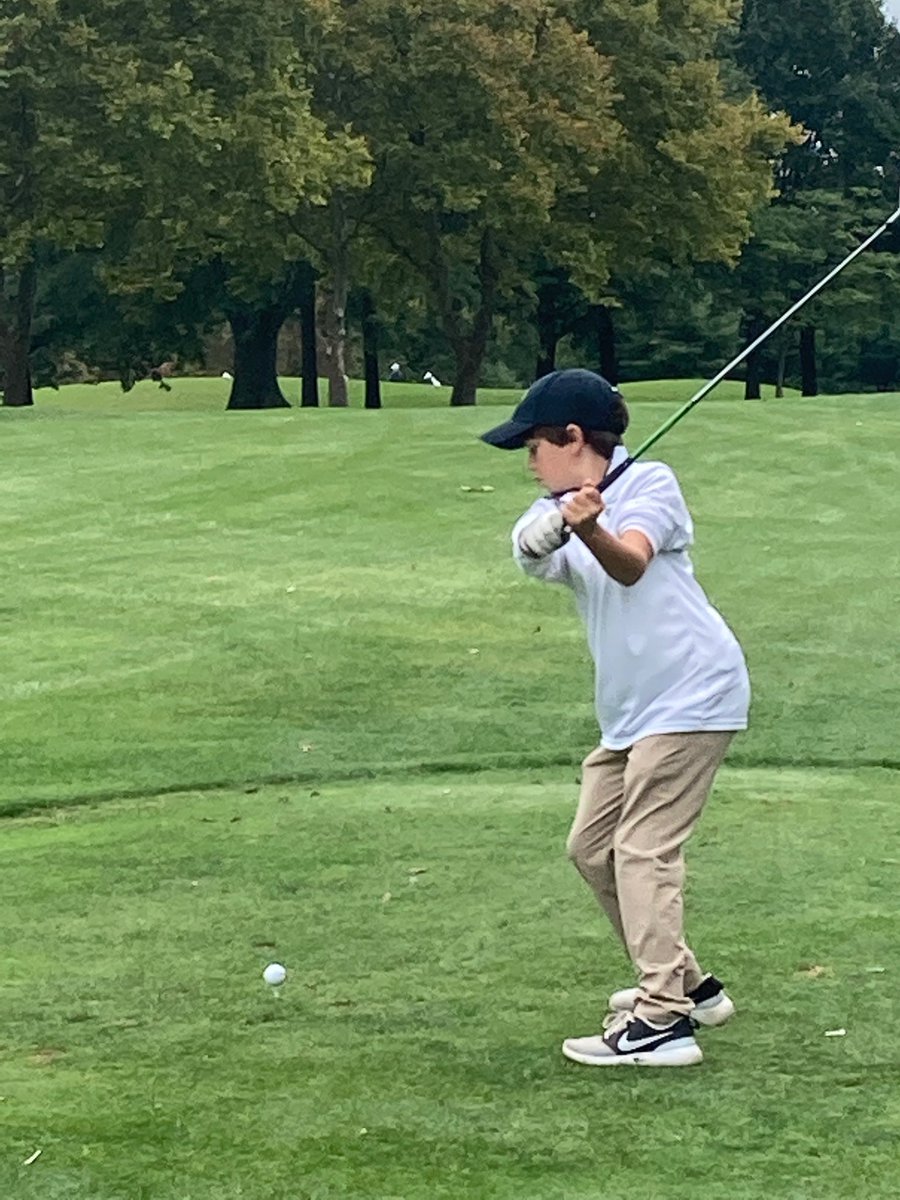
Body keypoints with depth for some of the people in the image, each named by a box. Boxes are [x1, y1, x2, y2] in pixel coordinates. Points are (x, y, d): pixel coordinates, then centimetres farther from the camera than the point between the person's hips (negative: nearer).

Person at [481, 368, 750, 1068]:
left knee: (643, 848, -14)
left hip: (690, 693, -9)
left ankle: (663, 1021, -15)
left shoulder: (650, 482, -8)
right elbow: (534, 557, -14)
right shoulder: (560, 510, 10)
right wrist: (552, 528, -37)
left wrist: (591, 529, -48)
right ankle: (687, 984, 25)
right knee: (593, 847, 14)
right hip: (631, 708, 9)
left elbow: (630, 564, -28)